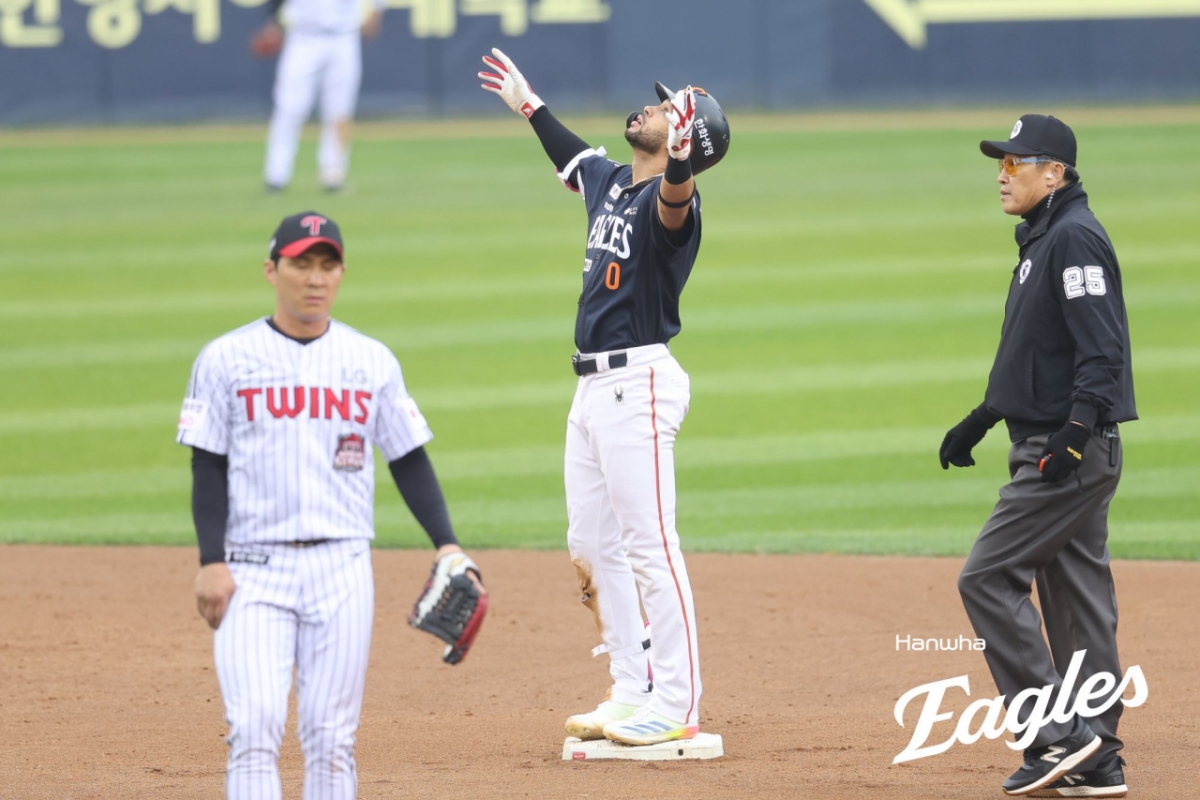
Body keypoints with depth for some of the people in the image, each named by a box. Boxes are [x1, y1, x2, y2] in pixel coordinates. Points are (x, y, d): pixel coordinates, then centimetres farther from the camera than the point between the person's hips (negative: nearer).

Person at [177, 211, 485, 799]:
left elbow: (409, 461, 11)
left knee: (330, 737, 1)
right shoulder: (226, 359, 3)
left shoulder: (372, 362, 8)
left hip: (342, 570, 2)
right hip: (254, 570, -2)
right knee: (254, 727, -13)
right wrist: (211, 563, -8)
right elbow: (208, 469, 2)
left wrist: (446, 545, 0)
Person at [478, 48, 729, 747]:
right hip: (595, 388, 10)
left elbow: (672, 201, -40)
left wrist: (679, 164, -62)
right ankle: (633, 694, 19)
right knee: (592, 545, 13)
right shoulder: (610, 182, 13)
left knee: (650, 545, -11)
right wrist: (529, 104, 48)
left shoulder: (667, 200, -14)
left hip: (638, 382, -10)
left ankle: (677, 707, -10)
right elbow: (574, 158, 37)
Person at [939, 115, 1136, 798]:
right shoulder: (1042, 240, 18)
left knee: (988, 578, -10)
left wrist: (1075, 431, -30)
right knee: (1075, 596, 10)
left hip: (1072, 452, -10)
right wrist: (979, 422, 29)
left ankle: (1058, 735, -11)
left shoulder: (1076, 239, -14)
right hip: (1059, 452, 10)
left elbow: (1103, 350, -23)